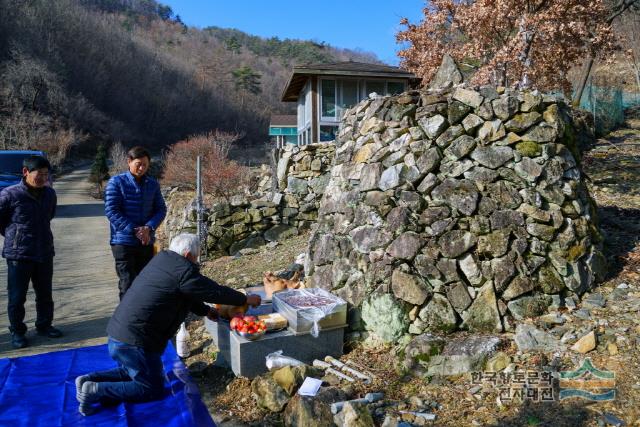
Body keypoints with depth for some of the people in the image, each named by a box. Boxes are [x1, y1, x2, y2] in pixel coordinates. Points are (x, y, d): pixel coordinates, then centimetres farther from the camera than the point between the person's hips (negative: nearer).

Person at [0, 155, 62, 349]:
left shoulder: (50, 194, 3)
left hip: (45, 253, 5)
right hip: (18, 255, -4)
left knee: (45, 294, 15)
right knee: (17, 297, 6)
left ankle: (44, 325, 31)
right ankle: (17, 332, 22)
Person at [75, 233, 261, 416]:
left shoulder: (162, 259, 12)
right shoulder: (183, 270, -16)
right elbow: (216, 291, -8)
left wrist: (206, 311, 26)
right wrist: (246, 299, 5)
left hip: (117, 335, 10)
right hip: (134, 342, -9)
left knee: (134, 372, 30)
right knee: (153, 390, 6)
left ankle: (89, 380, 15)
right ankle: (96, 391, -4)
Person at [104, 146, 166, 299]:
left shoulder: (153, 184, 6)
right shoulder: (116, 182, -5)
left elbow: (161, 209, 5)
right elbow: (111, 211, -11)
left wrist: (149, 227, -14)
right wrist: (134, 230, -18)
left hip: (147, 242, 4)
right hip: (123, 242, -4)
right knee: (128, 284, -4)